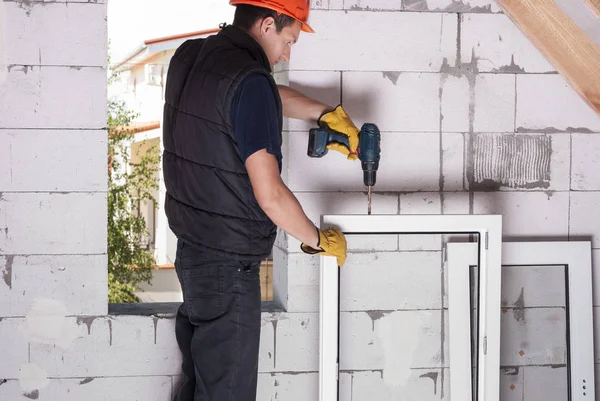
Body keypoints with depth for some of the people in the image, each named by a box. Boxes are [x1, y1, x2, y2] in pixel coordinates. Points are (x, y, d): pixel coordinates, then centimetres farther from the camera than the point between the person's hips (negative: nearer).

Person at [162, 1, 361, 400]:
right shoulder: (248, 81, -21)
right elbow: (270, 195, -23)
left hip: (190, 250, 9)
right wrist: (320, 241, -9)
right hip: (229, 267, -9)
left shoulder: (188, 57, 5)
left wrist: (325, 113, 20)